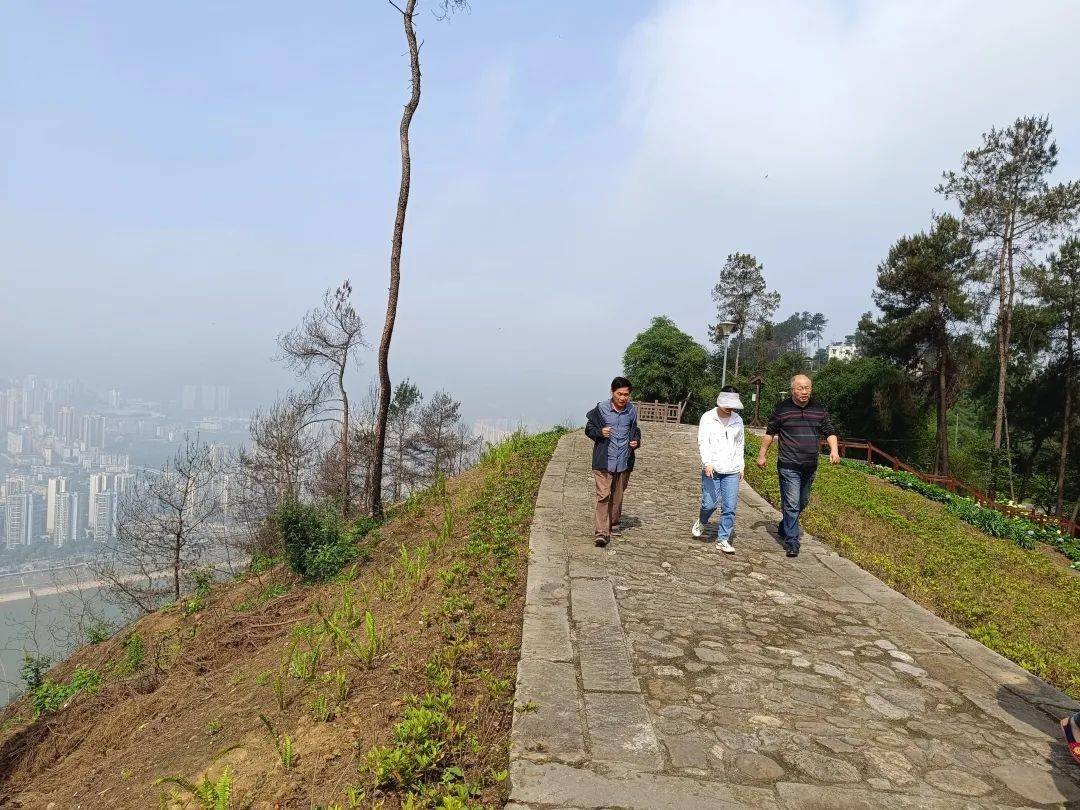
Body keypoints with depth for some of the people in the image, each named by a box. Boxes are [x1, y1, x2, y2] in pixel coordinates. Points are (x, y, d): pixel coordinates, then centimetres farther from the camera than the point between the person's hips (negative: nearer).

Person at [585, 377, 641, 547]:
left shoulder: (632, 411, 4)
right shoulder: (600, 409, -6)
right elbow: (589, 429, 4)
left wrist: (636, 441, -1)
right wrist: (600, 432, -17)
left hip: (624, 462, 3)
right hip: (604, 462, -3)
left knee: (617, 495, 16)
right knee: (603, 496, -10)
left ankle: (613, 523, 35)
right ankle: (601, 532, -9)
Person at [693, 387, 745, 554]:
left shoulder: (737, 420, 9)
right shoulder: (708, 418, -3)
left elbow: (740, 445, 18)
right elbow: (703, 442, -10)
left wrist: (741, 466, 15)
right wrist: (708, 462, -22)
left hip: (732, 471, 3)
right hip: (711, 469, -3)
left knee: (729, 507, -1)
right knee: (710, 503, -5)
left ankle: (723, 540, 10)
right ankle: (701, 522, 29)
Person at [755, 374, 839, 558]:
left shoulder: (819, 409, 7)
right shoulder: (782, 409, -3)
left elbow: (829, 432, 11)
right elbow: (770, 433, 5)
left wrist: (834, 450, -7)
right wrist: (762, 454, 6)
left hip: (810, 466, 5)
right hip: (789, 466, -5)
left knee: (802, 502, 18)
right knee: (792, 504, -9)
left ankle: (785, 528, 39)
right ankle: (792, 542, -3)